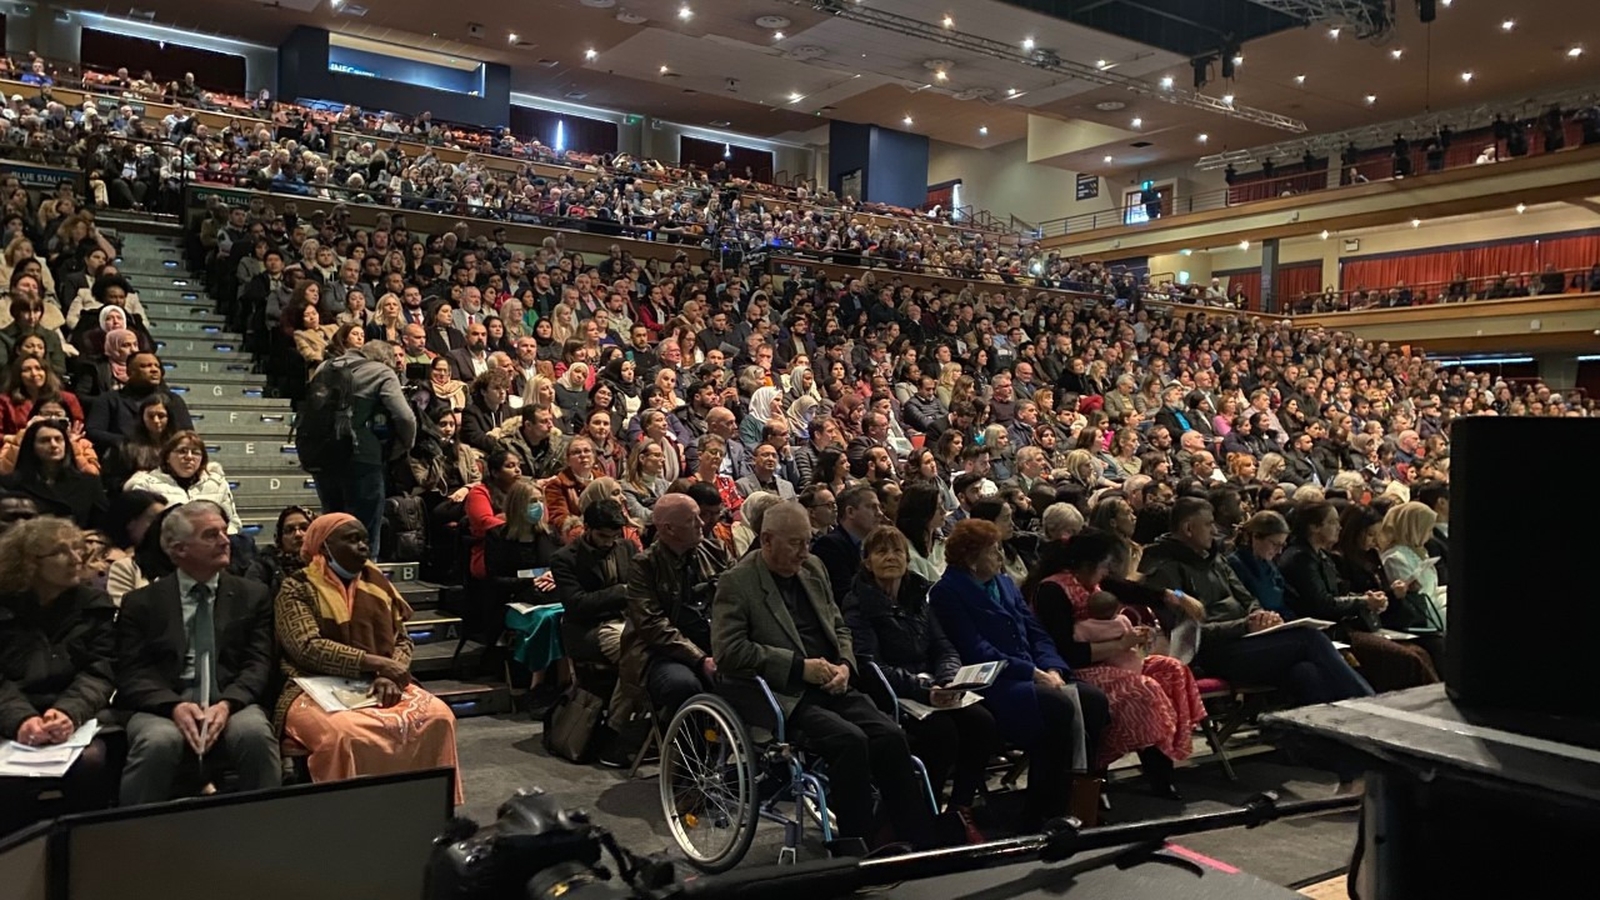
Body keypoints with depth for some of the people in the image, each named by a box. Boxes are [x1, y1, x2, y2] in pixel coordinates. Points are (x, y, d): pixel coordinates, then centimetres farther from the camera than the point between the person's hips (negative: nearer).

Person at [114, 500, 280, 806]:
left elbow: (259, 664, 6)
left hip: (231, 703, 1)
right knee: (158, 742, -34)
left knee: (255, 733, -32)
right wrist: (175, 706, -16)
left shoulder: (253, 596, 15)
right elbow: (131, 673, 4)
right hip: (163, 706, 0)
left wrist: (227, 703, -15)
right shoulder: (141, 603, 13)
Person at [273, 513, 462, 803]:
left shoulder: (377, 583, 14)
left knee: (437, 716, -23)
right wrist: (375, 663, -20)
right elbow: (308, 648, -14)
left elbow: (402, 639, 12)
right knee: (347, 733, -38)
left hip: (377, 686, 5)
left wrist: (390, 676, -10)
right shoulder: (296, 589, -1)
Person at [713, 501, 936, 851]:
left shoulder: (814, 569, 17)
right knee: (850, 740, -29)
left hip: (832, 687, 6)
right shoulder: (736, 582, -4)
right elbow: (728, 651, -14)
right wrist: (799, 666, -16)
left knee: (891, 736, -17)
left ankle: (921, 844, -9)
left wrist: (845, 665, 1)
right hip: (784, 696, -6)